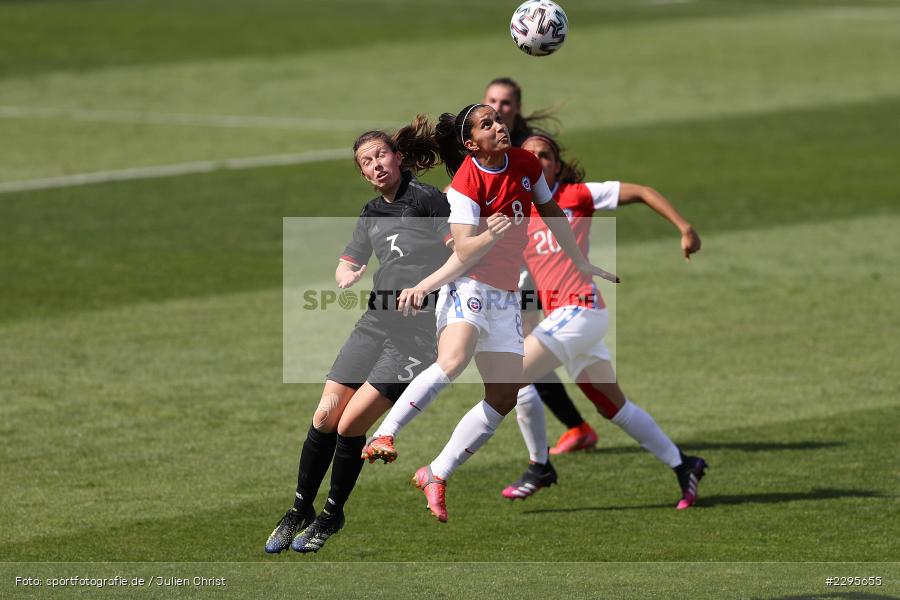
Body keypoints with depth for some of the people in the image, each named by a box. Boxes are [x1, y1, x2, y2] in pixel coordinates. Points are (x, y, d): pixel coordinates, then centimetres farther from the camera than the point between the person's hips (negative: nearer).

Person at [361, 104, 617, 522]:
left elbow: (551, 212, 19)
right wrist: (489, 237, -40)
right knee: (452, 363, -35)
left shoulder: (526, 164, 2)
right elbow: (464, 254, -21)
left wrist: (581, 263, 23)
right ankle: (382, 437, -31)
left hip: (505, 295, 7)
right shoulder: (466, 183, -16)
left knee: (504, 397, 1)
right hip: (468, 286, -7)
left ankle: (435, 477, 7)